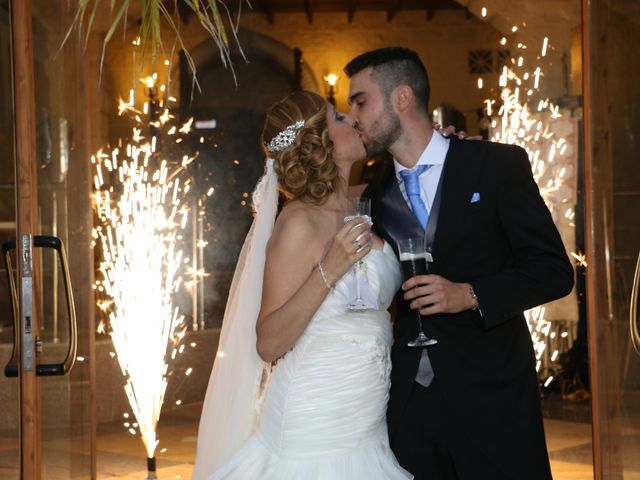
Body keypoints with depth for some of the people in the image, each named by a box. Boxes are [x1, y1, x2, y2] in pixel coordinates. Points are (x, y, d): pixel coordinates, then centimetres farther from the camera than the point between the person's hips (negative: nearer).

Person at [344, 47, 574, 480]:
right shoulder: (376, 197, 12)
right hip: (409, 403, 4)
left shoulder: (498, 165, -3)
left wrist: (469, 295, -17)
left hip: (492, 396, -4)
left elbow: (554, 270, -6)